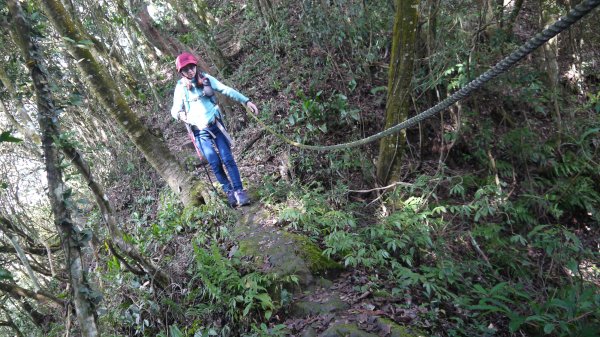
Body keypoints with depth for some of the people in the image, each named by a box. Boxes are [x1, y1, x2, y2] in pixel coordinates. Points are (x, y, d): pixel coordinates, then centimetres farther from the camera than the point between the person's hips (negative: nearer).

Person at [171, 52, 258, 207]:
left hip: (215, 125, 1)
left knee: (227, 158, -6)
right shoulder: (181, 87, -4)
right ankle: (229, 191, 12)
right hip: (200, 131, -1)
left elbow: (227, 90, -1)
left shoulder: (206, 79, -1)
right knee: (215, 163, -3)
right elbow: (175, 109, -5)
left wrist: (246, 101, -6)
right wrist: (179, 114, -28)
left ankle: (239, 191, -1)